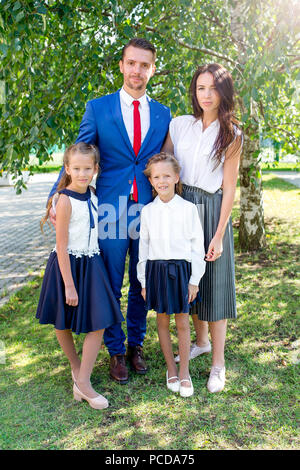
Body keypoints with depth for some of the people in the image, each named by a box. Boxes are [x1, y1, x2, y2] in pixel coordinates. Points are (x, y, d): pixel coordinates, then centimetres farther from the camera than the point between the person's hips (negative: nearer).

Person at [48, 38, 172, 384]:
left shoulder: (162, 114, 8)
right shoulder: (98, 108, 2)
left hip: (148, 211, 2)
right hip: (110, 210, -2)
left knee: (142, 285, 13)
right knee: (110, 287, 7)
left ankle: (136, 345, 33)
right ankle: (116, 351, 27)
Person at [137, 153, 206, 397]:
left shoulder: (188, 208, -5)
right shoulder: (148, 211, 2)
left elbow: (197, 246, -2)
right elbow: (144, 246, 7)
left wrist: (194, 280, -3)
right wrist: (144, 281, 6)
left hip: (181, 269, -2)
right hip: (156, 269, 2)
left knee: (183, 322, 7)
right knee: (162, 321, 11)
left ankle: (184, 372, 23)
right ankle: (171, 368, 29)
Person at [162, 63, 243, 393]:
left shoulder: (231, 134, -2)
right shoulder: (179, 124, 4)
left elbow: (229, 188, -5)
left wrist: (219, 236, -10)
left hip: (211, 210, -3)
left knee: (213, 282, 1)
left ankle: (218, 363, 14)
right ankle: (201, 341, 35)